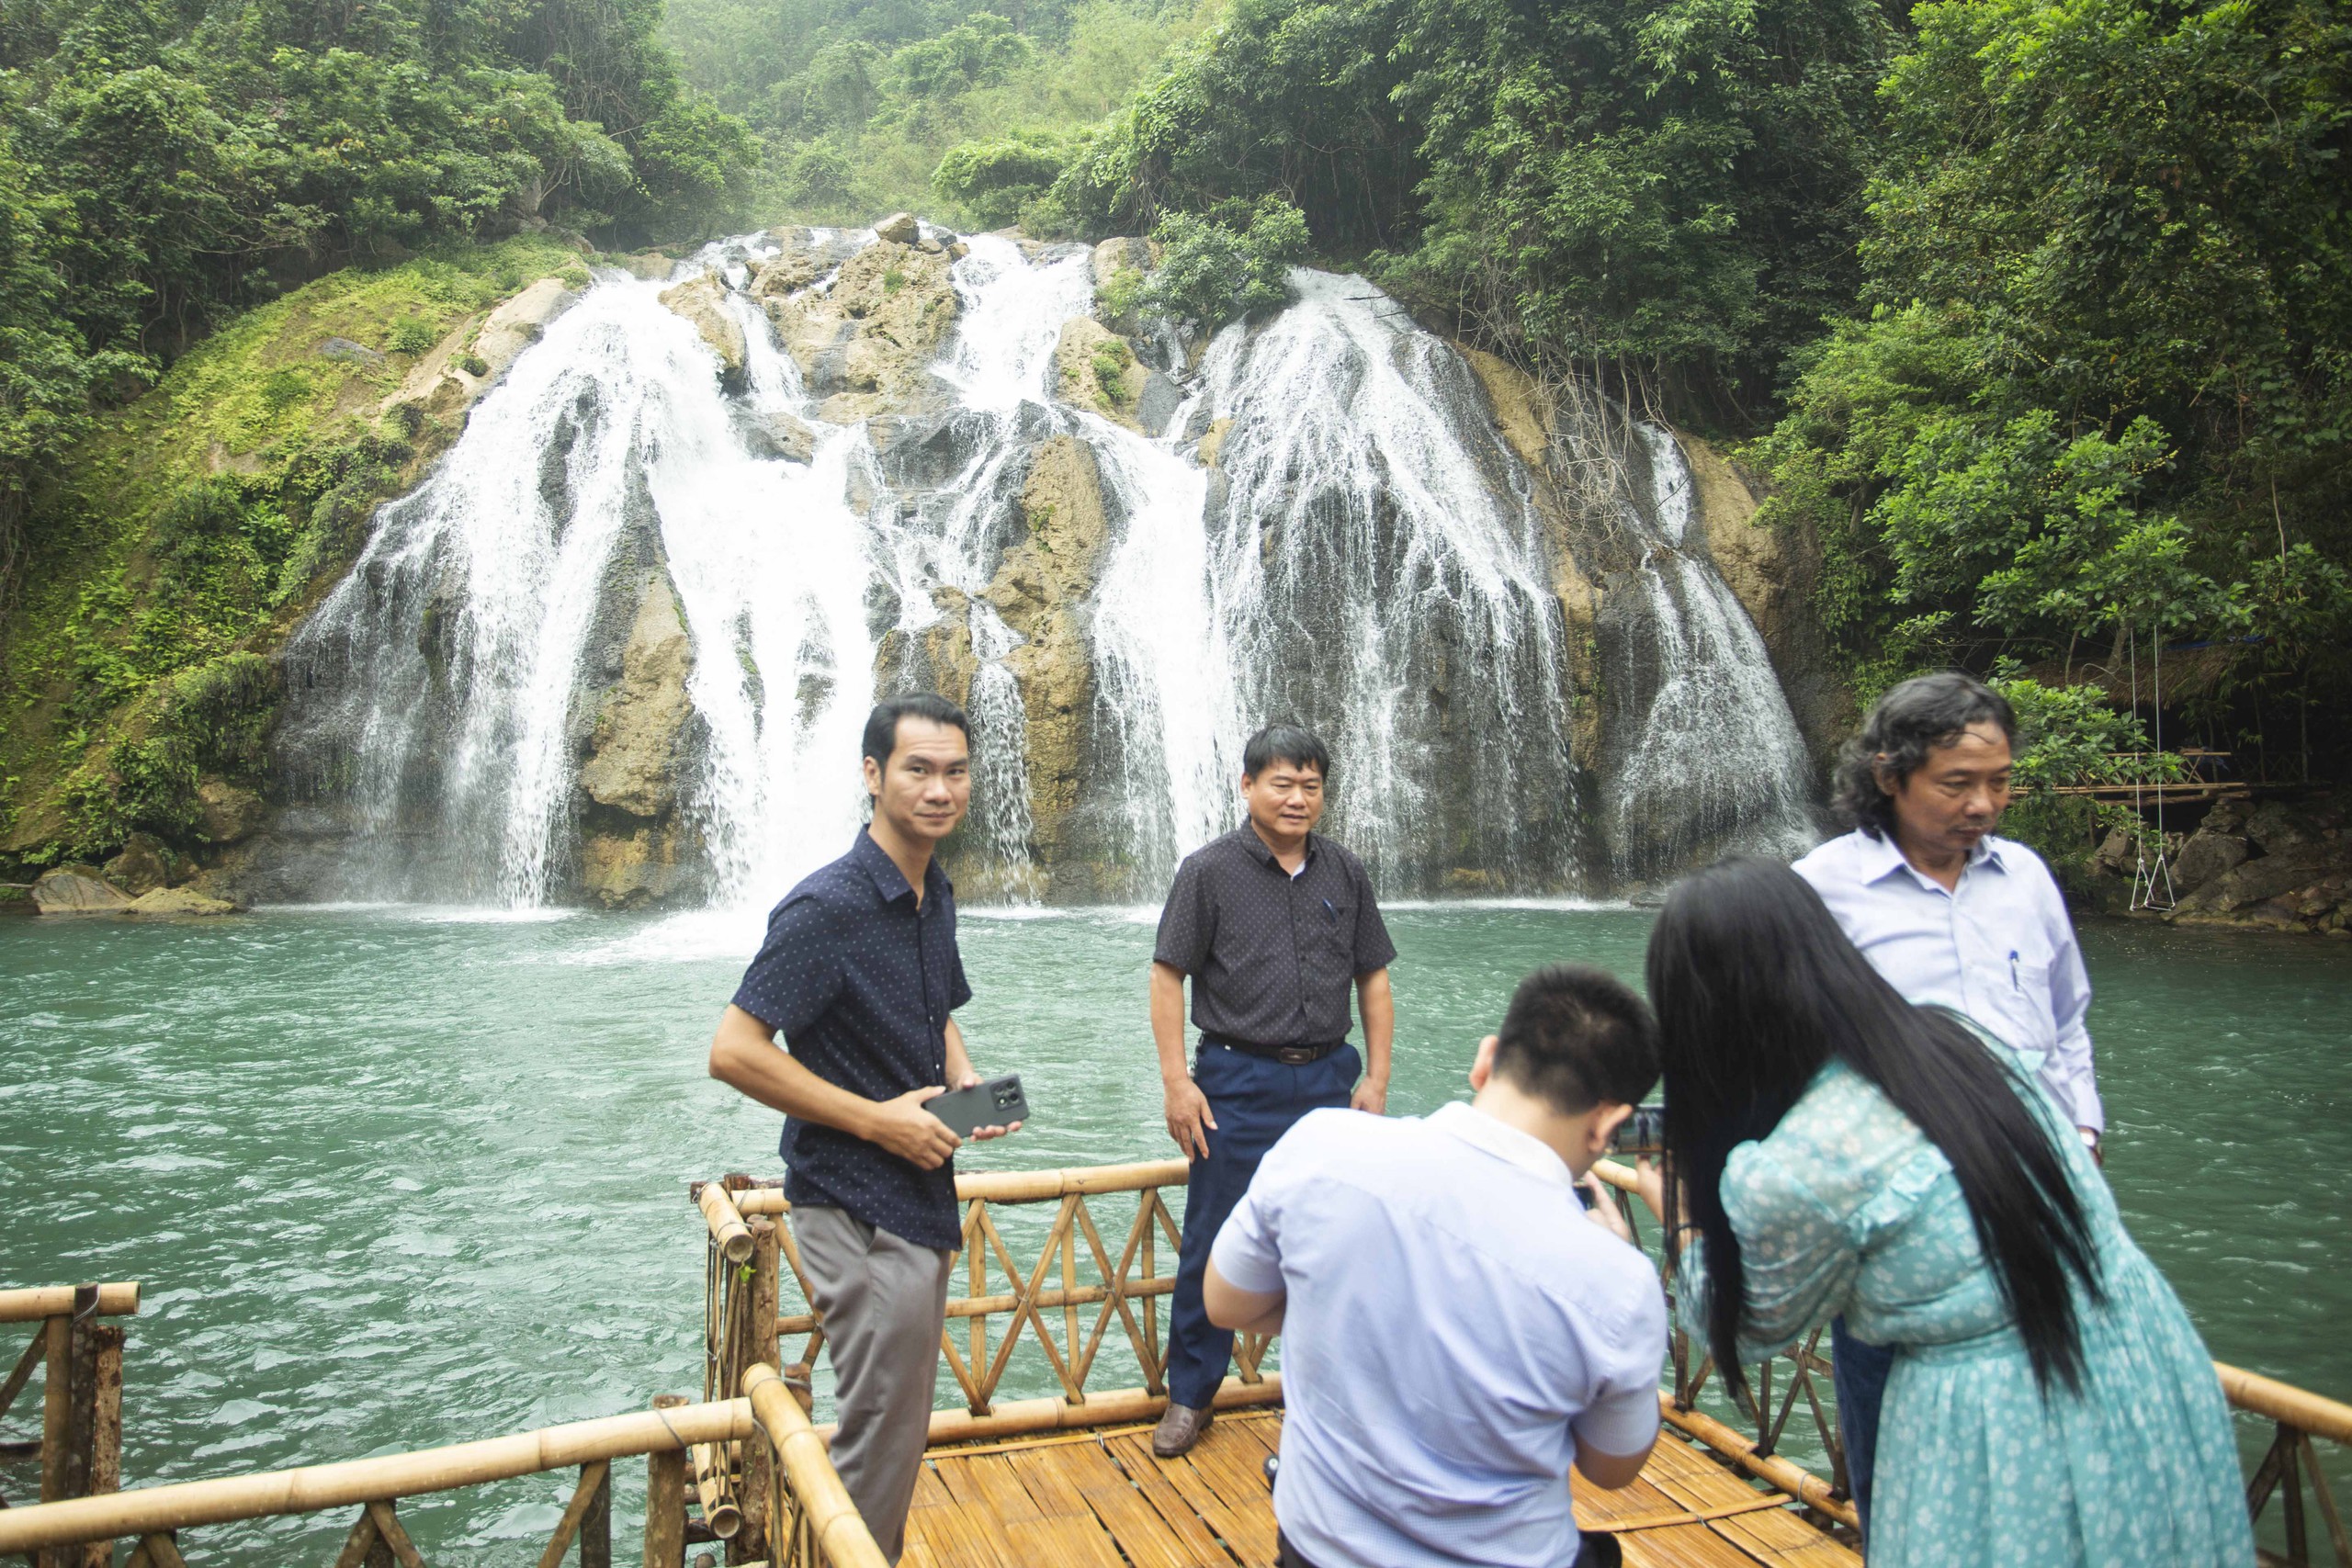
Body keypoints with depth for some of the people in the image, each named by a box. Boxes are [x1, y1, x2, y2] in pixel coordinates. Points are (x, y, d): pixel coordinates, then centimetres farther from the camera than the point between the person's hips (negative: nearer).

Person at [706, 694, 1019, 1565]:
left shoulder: (935, 895, 8)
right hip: (859, 1214, -9)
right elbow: (734, 1052, -22)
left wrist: (967, 1083, 2)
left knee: (902, 1435, 22)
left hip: (921, 1194, 9)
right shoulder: (827, 905, -20)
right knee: (878, 1445, 2)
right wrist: (879, 1119, -20)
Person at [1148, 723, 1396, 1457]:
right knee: (1213, 1245, 3)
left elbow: (1373, 979, 11)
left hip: (1328, 1079, 3)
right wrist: (1176, 1080, -11)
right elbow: (1168, 977, -5)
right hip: (1237, 1083, -3)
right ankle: (1190, 1395, 19)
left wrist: (1376, 1078, 5)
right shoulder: (1209, 870, -5)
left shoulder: (1345, 874, 7)